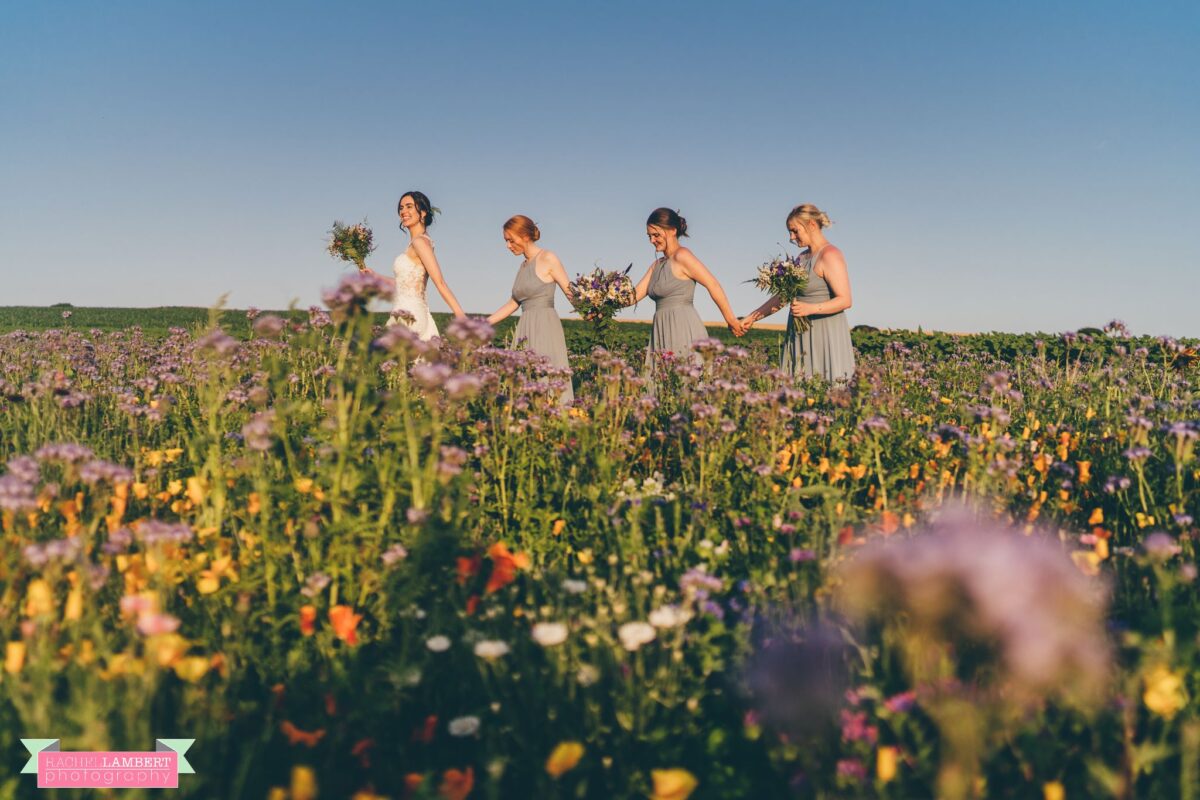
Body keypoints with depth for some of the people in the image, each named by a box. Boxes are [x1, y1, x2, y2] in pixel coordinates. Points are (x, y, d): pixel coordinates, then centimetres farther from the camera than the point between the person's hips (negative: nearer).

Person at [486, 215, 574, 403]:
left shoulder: (548, 259, -3)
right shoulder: (524, 265, 18)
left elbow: (571, 293, -5)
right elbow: (513, 303, 24)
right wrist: (485, 323, 23)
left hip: (545, 326, -7)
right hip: (525, 329, 7)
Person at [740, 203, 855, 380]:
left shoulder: (830, 256, -10)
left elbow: (845, 300, -16)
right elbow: (783, 296, 20)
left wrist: (811, 308, -28)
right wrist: (753, 317, 15)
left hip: (825, 336, -8)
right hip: (801, 336, 8)